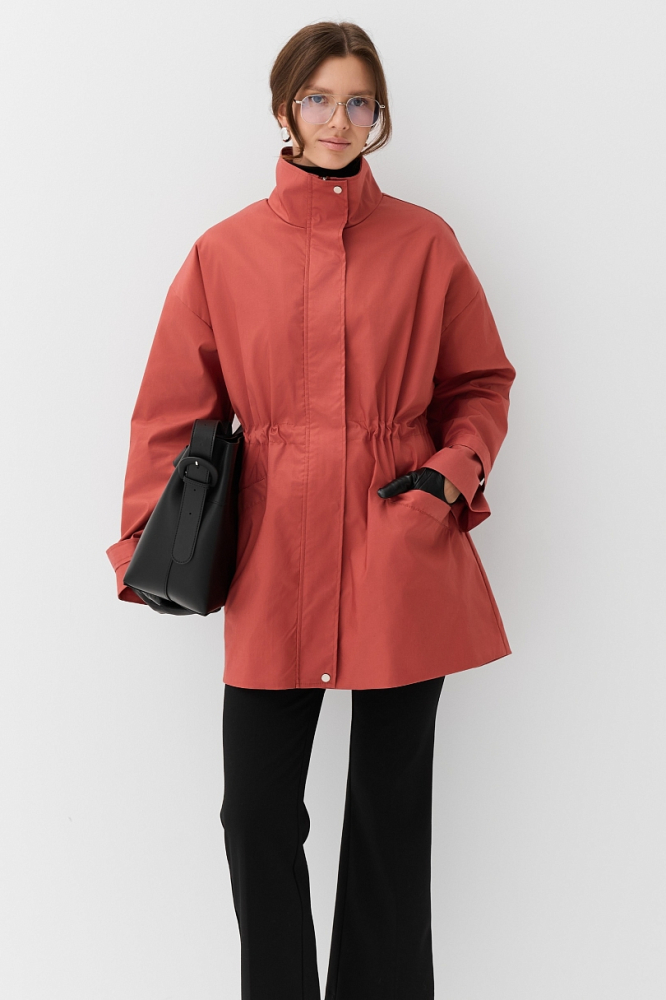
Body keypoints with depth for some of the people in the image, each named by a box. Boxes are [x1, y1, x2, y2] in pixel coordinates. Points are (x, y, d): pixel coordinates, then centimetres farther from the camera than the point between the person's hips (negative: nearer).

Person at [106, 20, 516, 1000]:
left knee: (391, 807, 10)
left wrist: (452, 474, -6)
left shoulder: (425, 242, 4)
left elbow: (482, 385, 11)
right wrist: (148, 542, 1)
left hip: (401, 554, 0)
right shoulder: (224, 252, 4)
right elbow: (173, 412, 7)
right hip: (277, 557, 0)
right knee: (258, 809, 4)